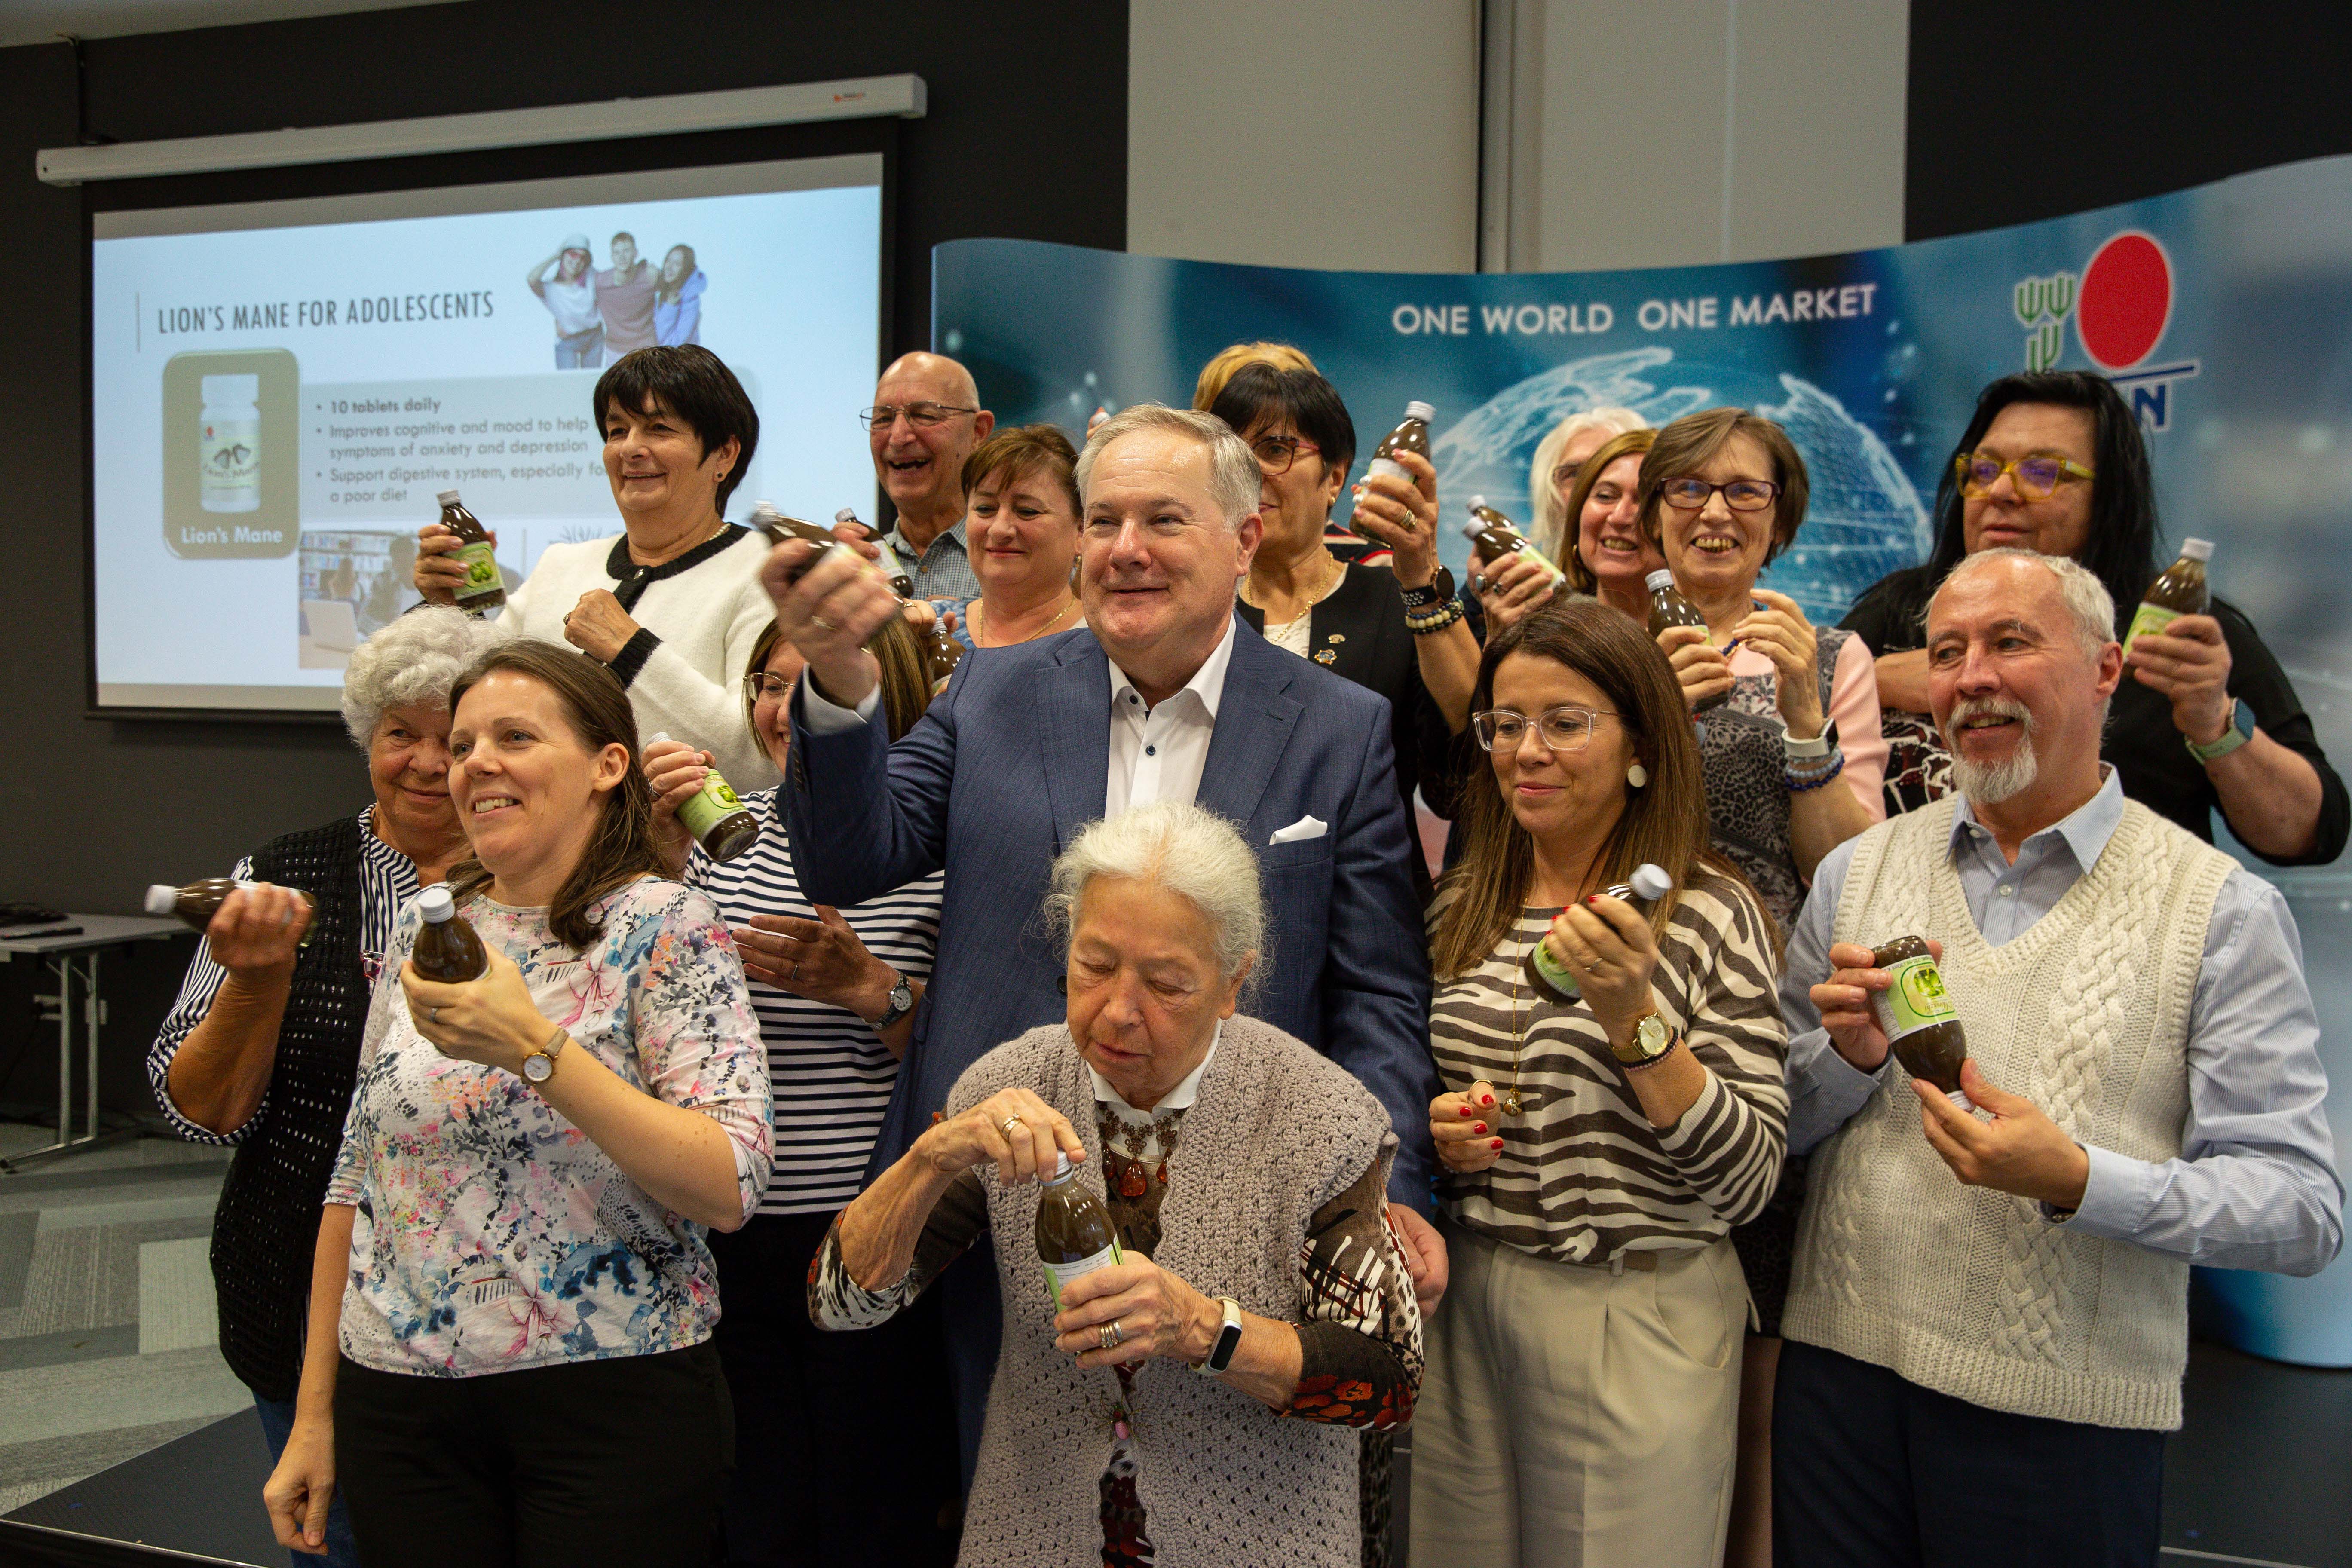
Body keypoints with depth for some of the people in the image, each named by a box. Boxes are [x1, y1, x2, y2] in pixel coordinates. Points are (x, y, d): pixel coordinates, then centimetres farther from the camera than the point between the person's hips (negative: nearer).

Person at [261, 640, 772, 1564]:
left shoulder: (664, 928, -9)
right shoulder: (424, 929, 6)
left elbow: (732, 1190, -20)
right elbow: (357, 1177, 11)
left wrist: (534, 1047, -27)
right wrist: (314, 1415, 10)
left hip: (611, 1403, -4)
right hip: (399, 1404, 5)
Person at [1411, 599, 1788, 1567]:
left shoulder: (1707, 912, -10)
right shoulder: (1462, 904, 4)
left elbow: (1750, 1184, -14)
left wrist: (1634, 1016, -25)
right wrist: (1428, 1126, -5)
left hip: (1637, 1323, -4)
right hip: (1461, 1304, 5)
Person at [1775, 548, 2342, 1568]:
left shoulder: (2224, 909, -5)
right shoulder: (1857, 871, 6)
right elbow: (1773, 1125, 8)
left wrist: (2078, 1181, -23)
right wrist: (1850, 1057, -11)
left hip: (2065, 1413, -3)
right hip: (1842, 1377, 3)